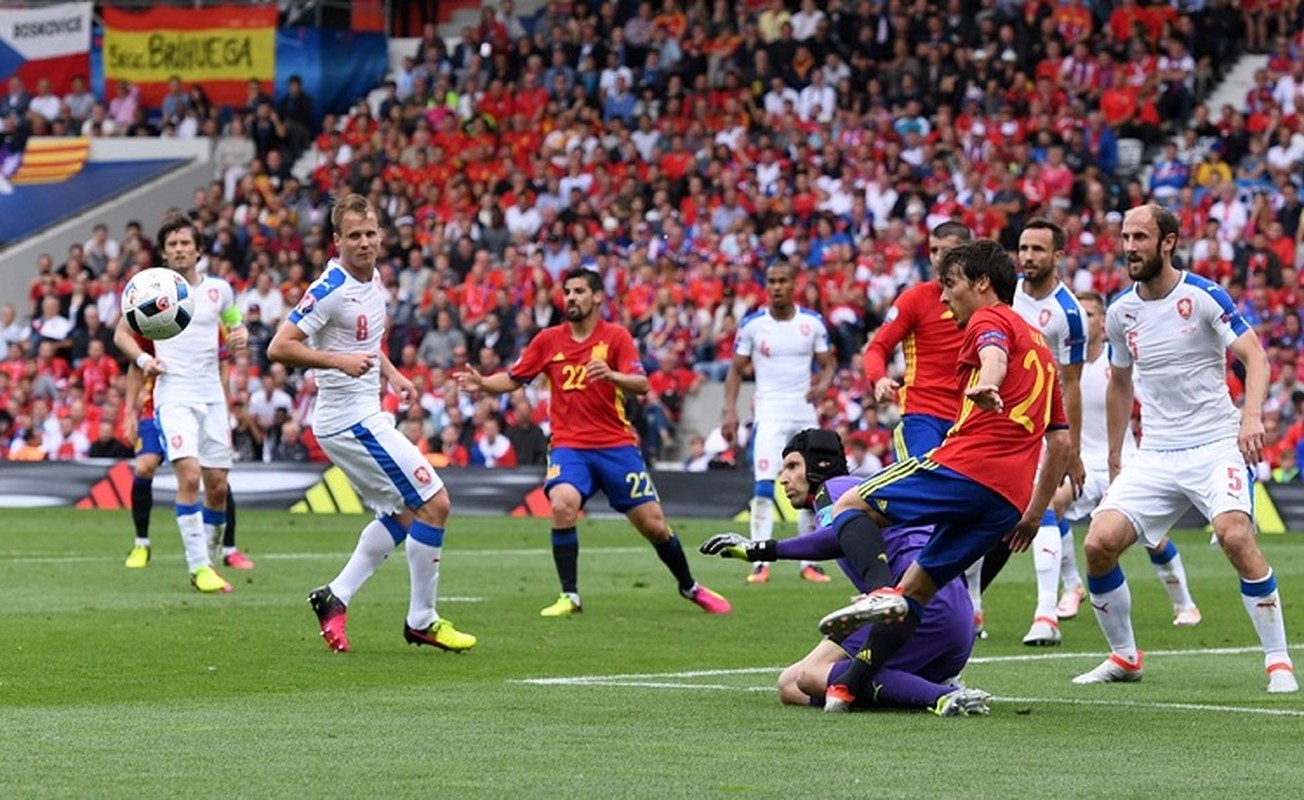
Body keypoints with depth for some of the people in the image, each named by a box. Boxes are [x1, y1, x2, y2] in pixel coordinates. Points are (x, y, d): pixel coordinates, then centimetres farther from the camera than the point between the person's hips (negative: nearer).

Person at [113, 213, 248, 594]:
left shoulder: (219, 289, 7)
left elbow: (235, 326, 21)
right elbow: (122, 333, 9)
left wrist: (240, 337, -3)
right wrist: (143, 359, -10)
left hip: (212, 393, 4)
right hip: (173, 393, -4)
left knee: (218, 486, 4)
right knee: (189, 475, -20)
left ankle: (208, 559, 20)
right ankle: (198, 566, -16)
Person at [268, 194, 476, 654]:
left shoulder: (375, 283, 9)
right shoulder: (331, 289, -19)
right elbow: (280, 347, -21)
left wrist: (391, 373, 12)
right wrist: (339, 361, -30)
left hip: (364, 417, 10)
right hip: (351, 421, -10)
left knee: (403, 514, 18)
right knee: (434, 503, -7)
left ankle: (336, 597, 16)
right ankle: (422, 620, 2)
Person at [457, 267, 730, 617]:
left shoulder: (616, 336, -3)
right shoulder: (548, 340, 5)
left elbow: (641, 385, -14)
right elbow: (512, 379, 9)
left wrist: (612, 375, -34)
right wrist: (482, 383, -11)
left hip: (617, 446, -1)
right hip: (569, 446, 1)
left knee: (653, 524, 0)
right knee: (563, 505, -28)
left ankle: (689, 586, 26)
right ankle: (569, 596, -17)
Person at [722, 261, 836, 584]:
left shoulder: (813, 322, 2)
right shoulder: (752, 324, -2)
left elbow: (828, 363, 9)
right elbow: (736, 369, 4)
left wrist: (824, 384, -14)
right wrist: (730, 410, -7)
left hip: (805, 414, 2)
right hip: (770, 415, -2)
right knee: (764, 487, -13)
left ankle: (809, 562, 15)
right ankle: (761, 563, -12)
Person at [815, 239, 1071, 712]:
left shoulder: (990, 319, 6)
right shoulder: (1039, 346, 32)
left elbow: (995, 354, -20)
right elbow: (1061, 442, 31)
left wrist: (985, 384, -42)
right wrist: (1035, 512, 32)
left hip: (965, 467, -8)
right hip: (1010, 498, 8)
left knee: (852, 506, -1)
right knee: (916, 588, 12)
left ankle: (880, 590, -27)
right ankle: (851, 685, 4)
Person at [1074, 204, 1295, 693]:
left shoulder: (1204, 296, -8)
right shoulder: (1120, 312, 7)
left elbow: (1255, 358, -12)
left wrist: (1251, 416, -30)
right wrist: (1114, 460, 22)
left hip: (1216, 446, -5)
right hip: (1154, 455, 5)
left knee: (1235, 535, -29)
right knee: (1099, 544, -11)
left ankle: (1278, 661, -17)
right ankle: (1124, 657, 10)